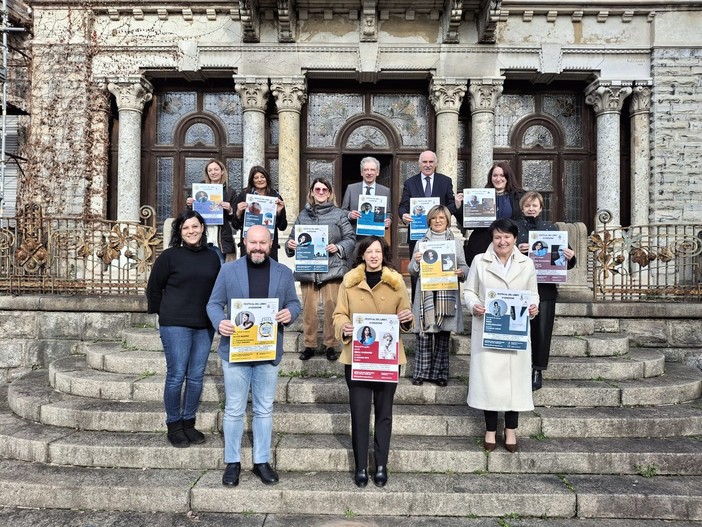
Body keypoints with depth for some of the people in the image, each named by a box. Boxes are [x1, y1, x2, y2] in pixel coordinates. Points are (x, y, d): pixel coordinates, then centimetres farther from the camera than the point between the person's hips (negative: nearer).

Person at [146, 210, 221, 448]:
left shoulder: (212, 257, 8)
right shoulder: (170, 256, -4)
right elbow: (154, 288, 3)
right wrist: (163, 314, 6)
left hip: (204, 325, 4)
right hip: (175, 324, -4)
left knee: (196, 377, 9)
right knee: (176, 375, -1)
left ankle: (189, 423, 23)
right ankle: (174, 426, 14)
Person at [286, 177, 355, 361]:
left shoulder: (338, 214, 6)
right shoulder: (303, 214, 14)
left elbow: (350, 238, 3)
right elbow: (293, 236, 16)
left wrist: (338, 248, -13)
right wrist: (290, 245, -6)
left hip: (331, 268, -2)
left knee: (331, 306, -2)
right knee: (308, 308, 4)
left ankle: (330, 345, 12)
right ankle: (309, 345, 17)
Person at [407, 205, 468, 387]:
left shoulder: (455, 243, 12)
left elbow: (464, 267, 10)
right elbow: (412, 271, 10)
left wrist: (461, 272, -12)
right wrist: (415, 261, -11)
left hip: (448, 295, 1)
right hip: (426, 294, 0)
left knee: (443, 336, 4)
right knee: (424, 334, -3)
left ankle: (439, 373, 14)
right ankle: (421, 373, 8)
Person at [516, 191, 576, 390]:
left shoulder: (551, 228, 11)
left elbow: (563, 253, 11)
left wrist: (570, 256, -10)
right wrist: (516, 251, -21)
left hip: (545, 289, 1)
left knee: (542, 330, 3)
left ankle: (538, 371, 14)